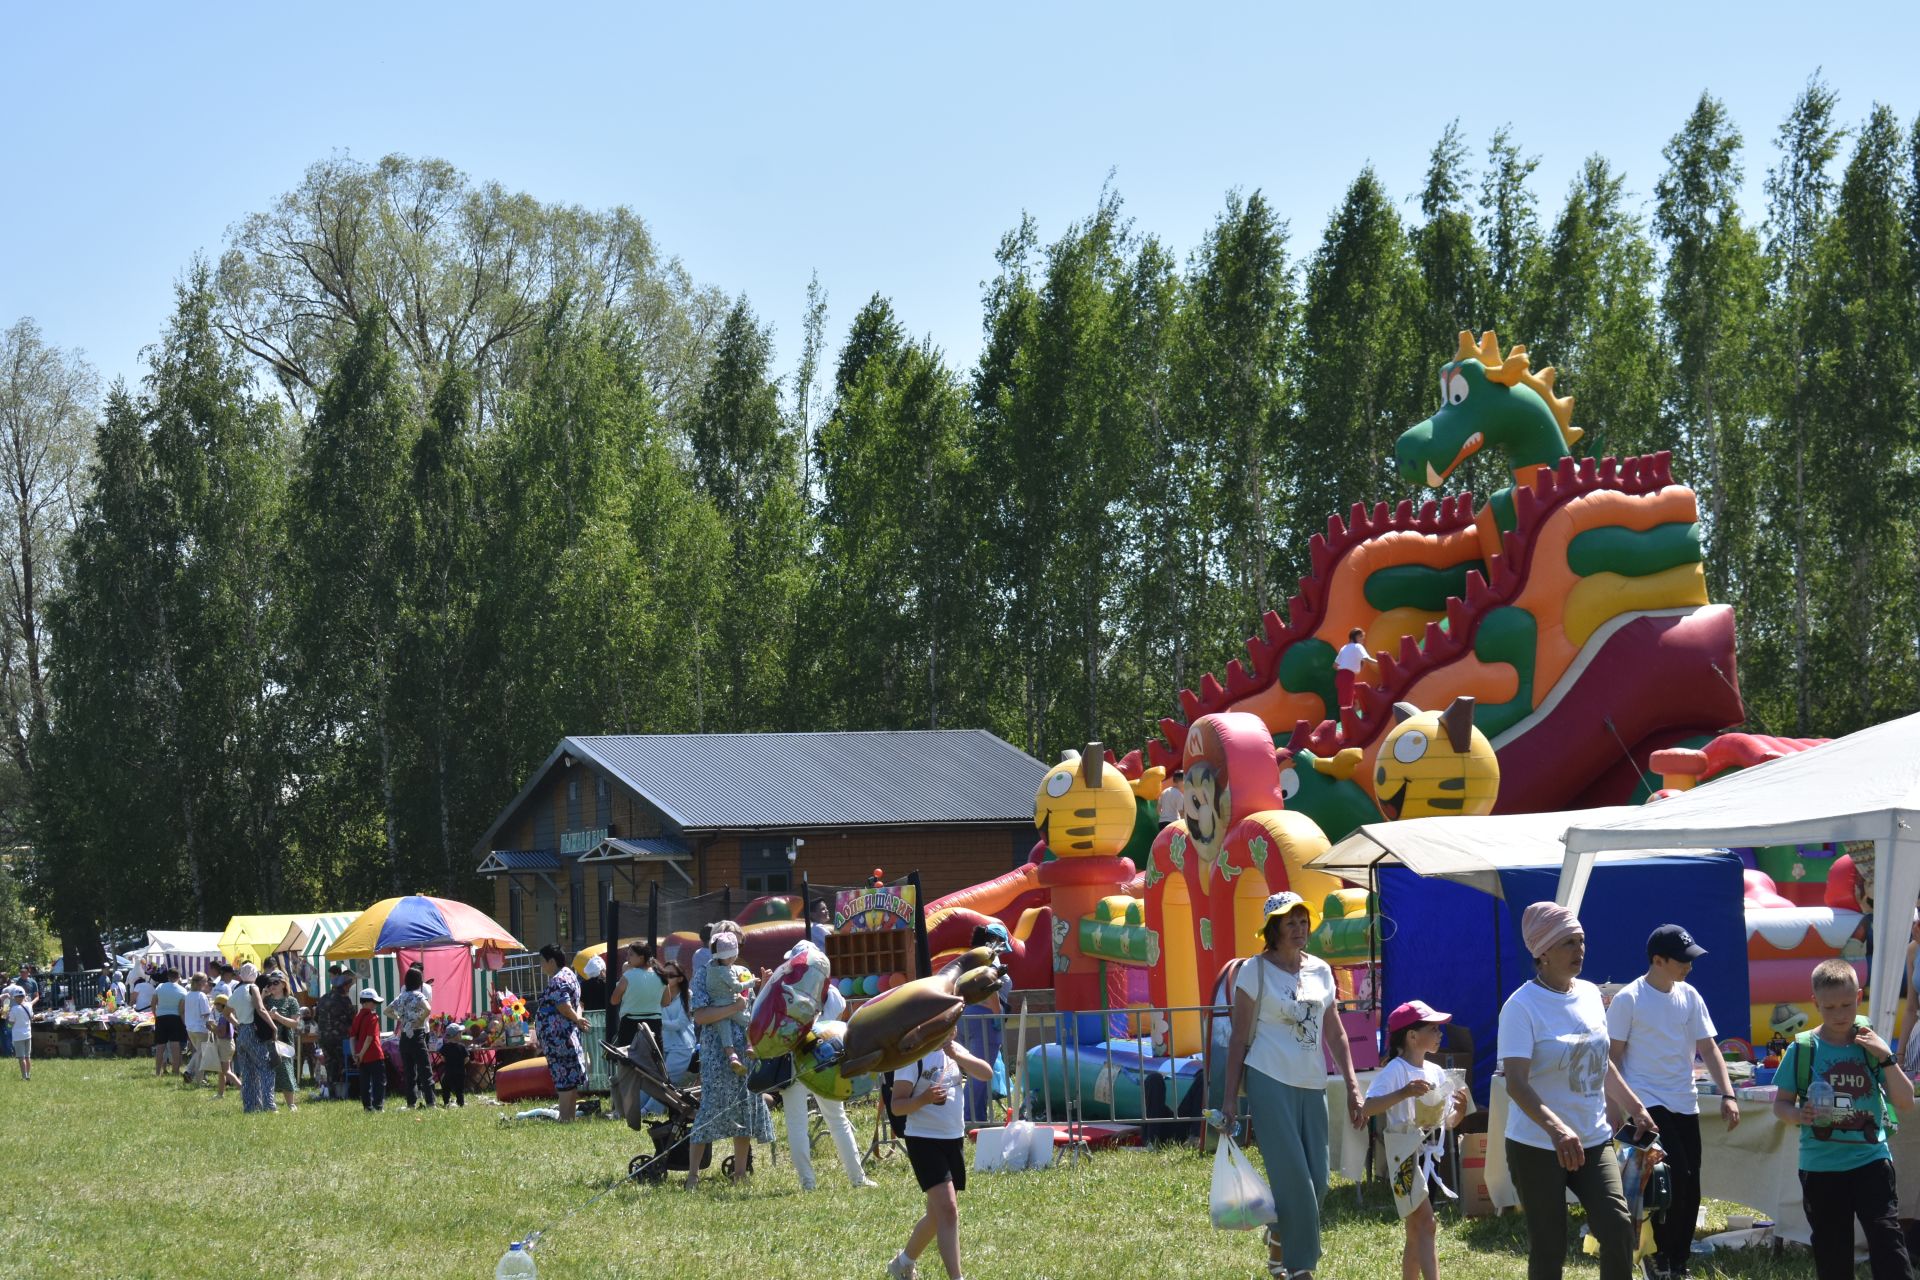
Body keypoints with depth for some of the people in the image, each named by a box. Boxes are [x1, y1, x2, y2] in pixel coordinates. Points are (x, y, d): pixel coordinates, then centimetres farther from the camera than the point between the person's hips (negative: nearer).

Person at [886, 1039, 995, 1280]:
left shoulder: (954, 1050, 7)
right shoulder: (912, 1056, -13)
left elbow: (987, 1074, -6)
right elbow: (897, 1106, -13)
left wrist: (957, 1056, -19)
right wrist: (924, 1099, -32)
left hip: (955, 1140, 7)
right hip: (924, 1140, -7)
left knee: (938, 1214, 17)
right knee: (948, 1210, -17)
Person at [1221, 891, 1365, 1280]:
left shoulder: (1320, 971, 11)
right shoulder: (1255, 971, -3)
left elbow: (1336, 1034, 16)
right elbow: (1239, 1038, -2)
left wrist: (1353, 1087, 10)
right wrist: (1230, 1097, -5)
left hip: (1312, 1086, 6)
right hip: (1270, 1083, -6)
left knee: (1317, 1183, 5)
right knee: (1294, 1180, -9)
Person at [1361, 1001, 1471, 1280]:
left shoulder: (1436, 1072, 11)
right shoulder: (1396, 1071, -12)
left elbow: (1448, 1120, 17)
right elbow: (1367, 1108, -24)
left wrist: (1460, 1109, -5)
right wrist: (1403, 1093, -35)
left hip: (1430, 1157, 8)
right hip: (1406, 1157, -8)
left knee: (1416, 1234, 13)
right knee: (1426, 1225, -17)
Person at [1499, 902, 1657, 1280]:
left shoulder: (1590, 994, 6)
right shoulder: (1522, 1007, -15)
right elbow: (1516, 1083, -25)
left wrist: (1636, 1109, 23)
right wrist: (1556, 1128, -39)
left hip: (1593, 1142, 5)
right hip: (1537, 1148, -5)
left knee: (1618, 1228, -9)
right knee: (1549, 1249, 0)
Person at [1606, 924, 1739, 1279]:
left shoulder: (1689, 996, 6)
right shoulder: (1628, 1000, -10)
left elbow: (1708, 1048, 6)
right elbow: (1612, 1056, -7)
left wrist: (1727, 1095, -4)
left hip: (1684, 1104, 6)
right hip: (1647, 1103, -6)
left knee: (1689, 1187, 5)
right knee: (1675, 1178, -16)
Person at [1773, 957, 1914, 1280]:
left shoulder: (1870, 1045, 0)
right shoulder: (1803, 1050, -3)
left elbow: (1905, 1102, -2)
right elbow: (1780, 1103, 3)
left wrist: (1886, 1057, -13)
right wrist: (1799, 1114, -19)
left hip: (1870, 1159, 0)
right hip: (1821, 1166, 1)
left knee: (1887, 1241, -11)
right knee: (1831, 1253, 9)